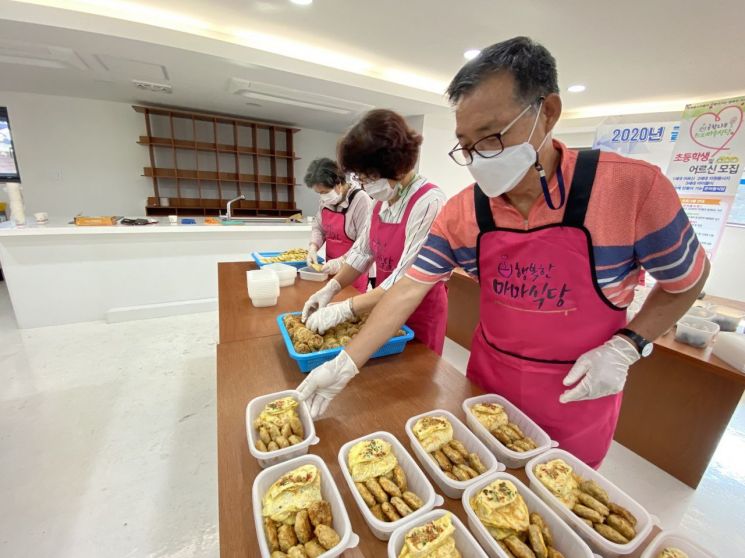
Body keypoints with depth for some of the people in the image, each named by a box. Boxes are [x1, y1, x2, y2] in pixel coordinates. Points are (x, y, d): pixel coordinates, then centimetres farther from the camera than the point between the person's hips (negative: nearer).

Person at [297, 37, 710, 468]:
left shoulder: (634, 188, -20)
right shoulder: (461, 213, -14)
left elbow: (689, 280, -4)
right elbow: (409, 290, -14)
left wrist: (625, 347, -18)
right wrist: (345, 365, -17)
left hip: (576, 397, -1)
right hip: (487, 383, 2)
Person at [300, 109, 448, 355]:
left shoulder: (428, 203, -25)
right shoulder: (383, 199, 0)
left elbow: (406, 281, -28)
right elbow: (363, 250, 5)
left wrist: (342, 310, -26)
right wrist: (332, 288, -8)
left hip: (419, 315, -6)